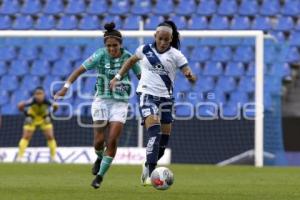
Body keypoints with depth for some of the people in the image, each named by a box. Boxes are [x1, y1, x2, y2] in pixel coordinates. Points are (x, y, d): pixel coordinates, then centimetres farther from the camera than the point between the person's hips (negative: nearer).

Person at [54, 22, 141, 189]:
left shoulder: (128, 57, -7)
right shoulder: (100, 55, -9)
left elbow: (141, 76, 3)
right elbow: (80, 70, -8)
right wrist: (66, 87, -17)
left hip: (120, 103, 0)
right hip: (102, 100, 0)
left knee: (113, 140, -11)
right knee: (99, 141, -4)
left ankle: (100, 175, 3)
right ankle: (100, 158, 33)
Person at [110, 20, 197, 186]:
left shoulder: (175, 55, -1)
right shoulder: (145, 50, 2)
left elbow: (189, 75, -9)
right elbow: (131, 61, 22)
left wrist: (190, 76, -32)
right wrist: (117, 77, 17)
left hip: (165, 97, 3)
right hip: (147, 94, -3)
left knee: (164, 138, 6)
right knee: (154, 130, -24)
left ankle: (148, 168, 29)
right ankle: (150, 171, -29)